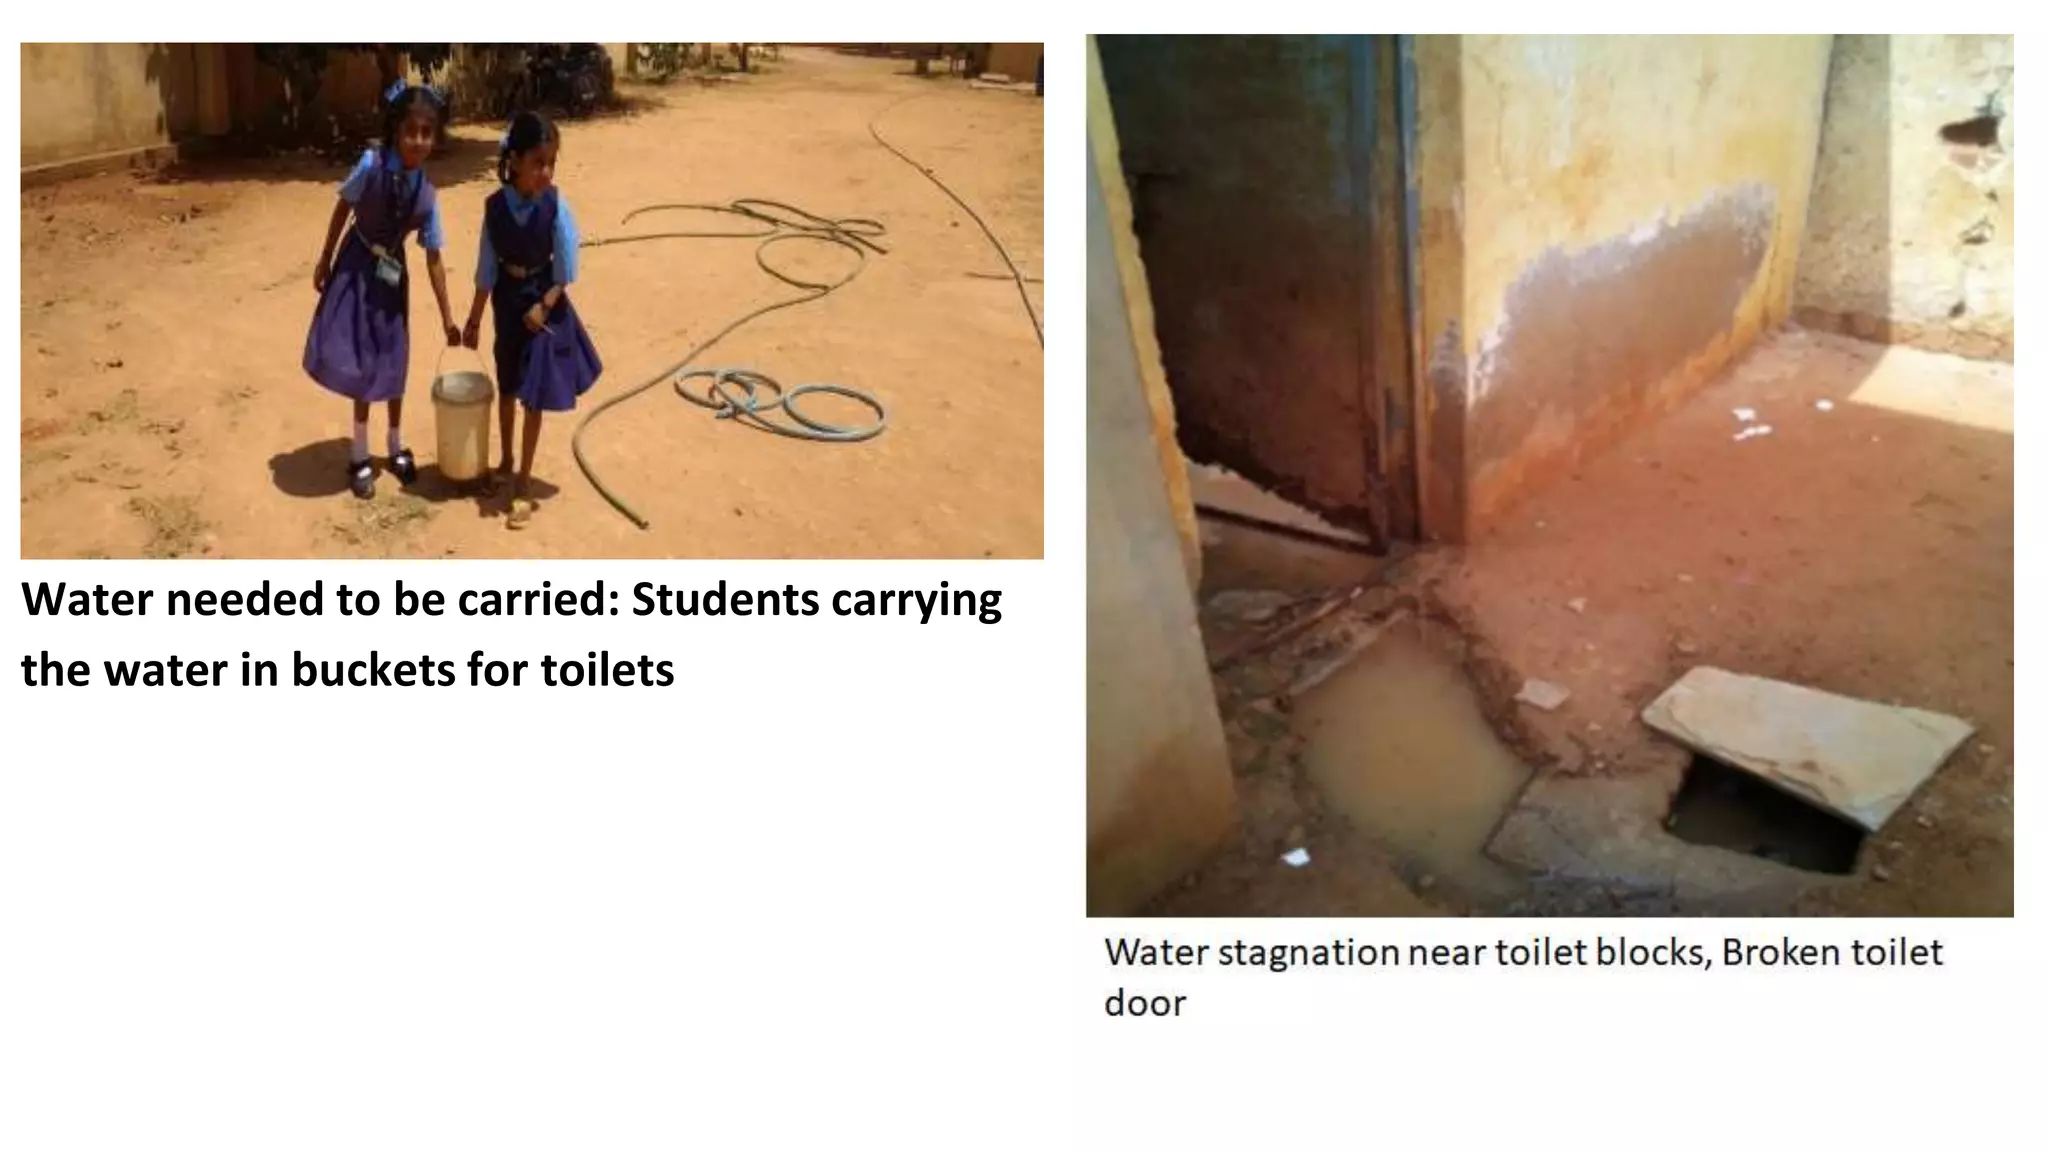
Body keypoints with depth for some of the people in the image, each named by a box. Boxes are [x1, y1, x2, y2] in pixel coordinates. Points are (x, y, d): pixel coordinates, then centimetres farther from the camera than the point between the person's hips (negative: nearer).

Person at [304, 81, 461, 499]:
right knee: (358, 360, 3)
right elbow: (343, 208, -7)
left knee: (390, 362, 13)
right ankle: (360, 452, 18)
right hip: (356, 267, -2)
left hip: (392, 274, 2)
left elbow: (434, 259, -6)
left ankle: (395, 445, 32)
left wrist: (447, 317, -4)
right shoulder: (371, 165, -22)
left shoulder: (427, 196, -13)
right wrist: (325, 260, -1)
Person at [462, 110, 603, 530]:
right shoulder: (495, 205, -14)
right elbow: (487, 268, -4)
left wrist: (543, 305, -18)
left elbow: (566, 268, -11)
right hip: (506, 300, 2)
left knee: (534, 396, 2)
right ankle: (505, 462, 40)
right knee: (507, 388, 19)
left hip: (543, 300, -2)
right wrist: (473, 319, 3)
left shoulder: (554, 203, -19)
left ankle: (522, 486, 12)